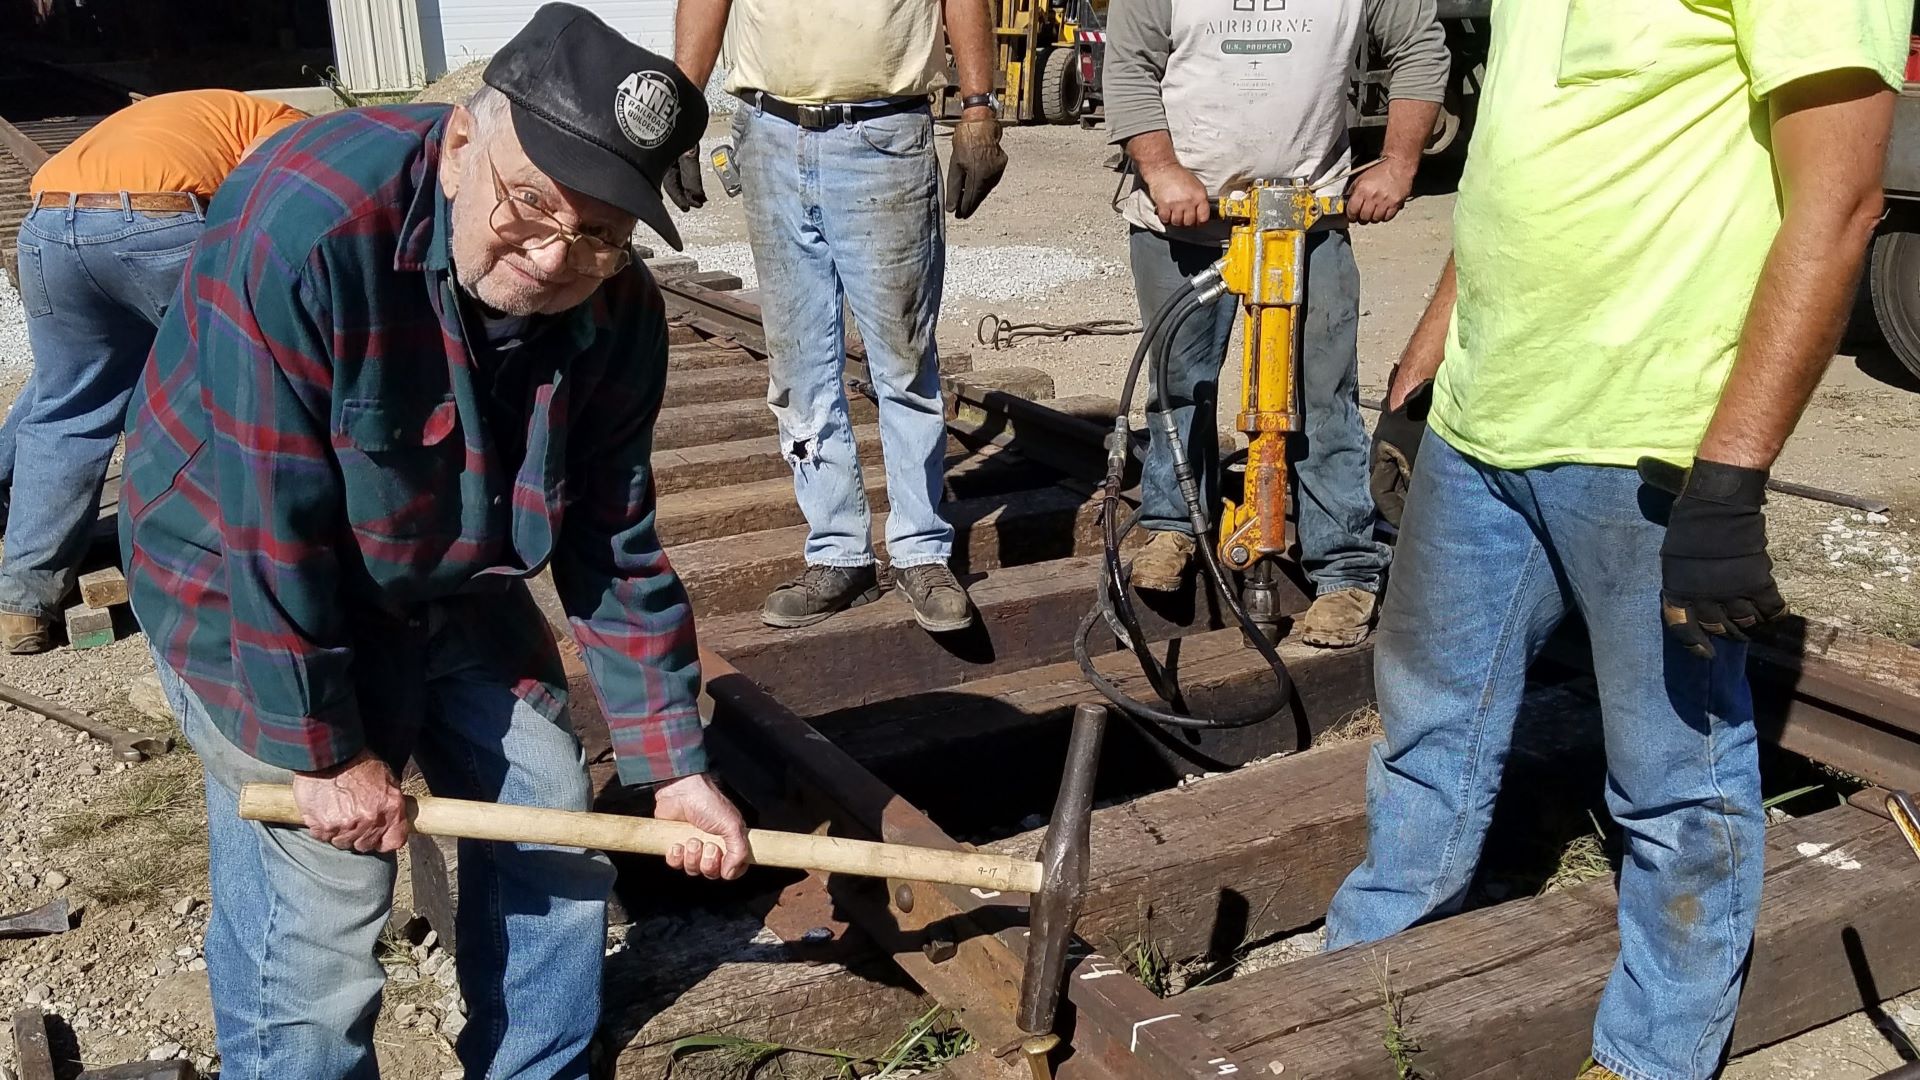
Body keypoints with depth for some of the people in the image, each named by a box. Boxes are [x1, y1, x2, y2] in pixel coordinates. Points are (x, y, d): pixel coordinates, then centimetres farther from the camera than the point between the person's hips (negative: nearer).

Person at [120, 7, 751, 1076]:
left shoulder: (617, 312, -16)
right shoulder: (307, 225, -34)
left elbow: (617, 550, -6)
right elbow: (270, 526, -29)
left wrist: (676, 767, -5)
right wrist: (327, 752, -20)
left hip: (456, 584, 6)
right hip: (250, 593, -6)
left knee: (551, 818, 11)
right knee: (322, 897, -7)